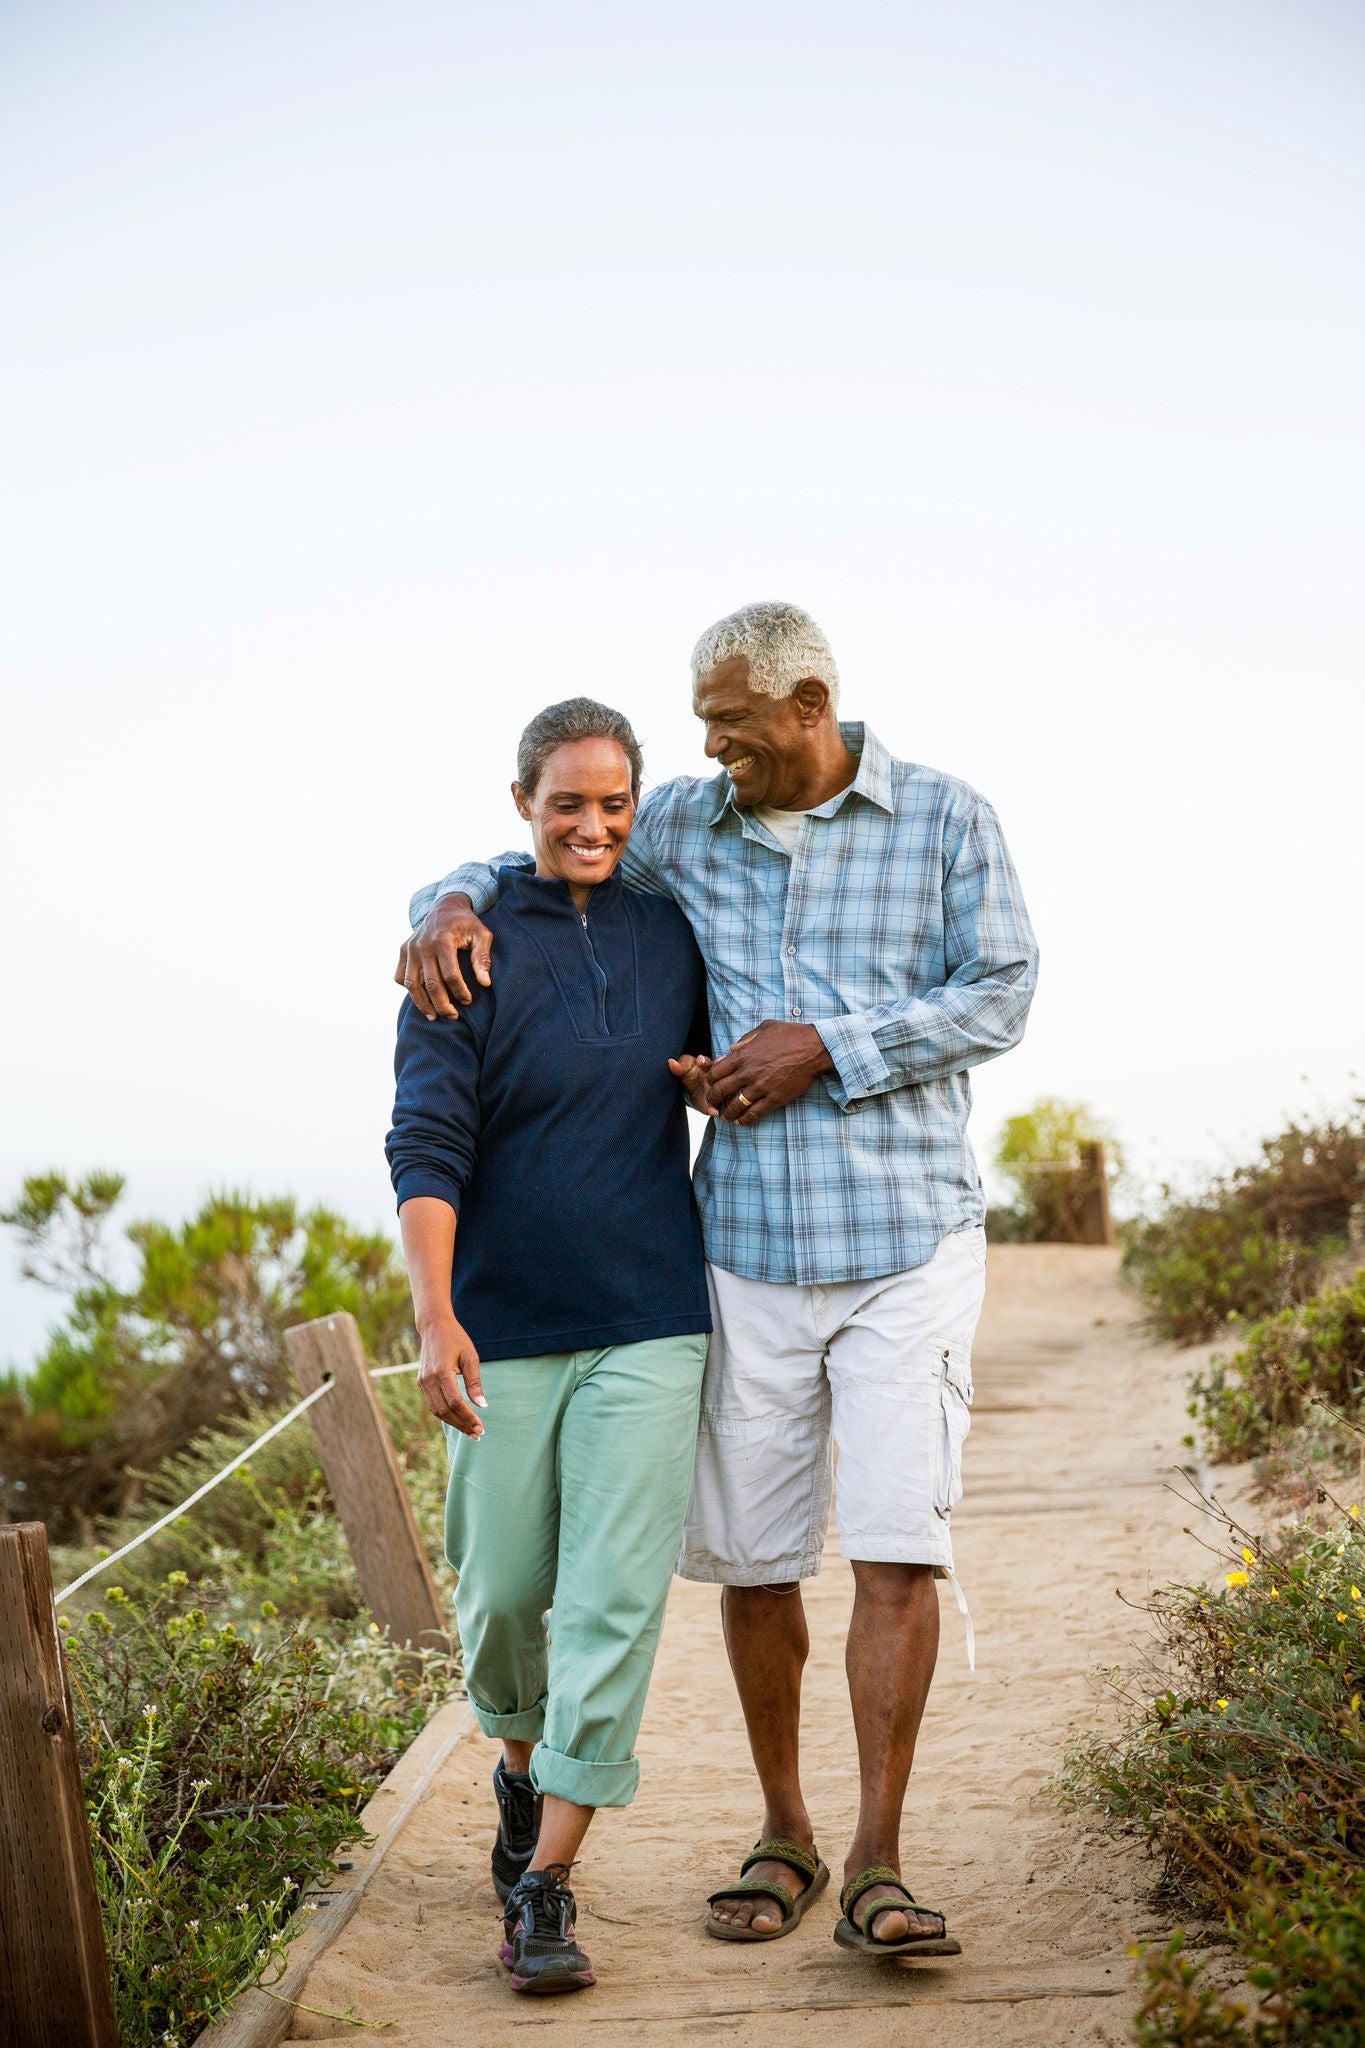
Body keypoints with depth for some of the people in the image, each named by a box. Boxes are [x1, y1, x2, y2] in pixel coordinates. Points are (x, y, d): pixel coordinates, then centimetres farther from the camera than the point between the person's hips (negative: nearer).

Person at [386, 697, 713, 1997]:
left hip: (649, 1325, 1)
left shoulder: (672, 935, 7)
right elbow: (426, 1145, -11)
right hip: (505, 1327, -1)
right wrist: (434, 1316, -22)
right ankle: (522, 1770, 40)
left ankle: (546, 1885, 0)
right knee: (502, 1590, 9)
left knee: (614, 1596, -7)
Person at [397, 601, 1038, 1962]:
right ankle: (782, 1833, 24)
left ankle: (875, 1868, -3)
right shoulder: (687, 828, 7)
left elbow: (1000, 996, -3)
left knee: (897, 1546, -9)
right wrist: (452, 909, -6)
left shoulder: (944, 820, 0)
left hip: (908, 1242, -2)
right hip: (749, 1245, 3)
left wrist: (827, 1046, -13)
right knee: (750, 1557, 6)